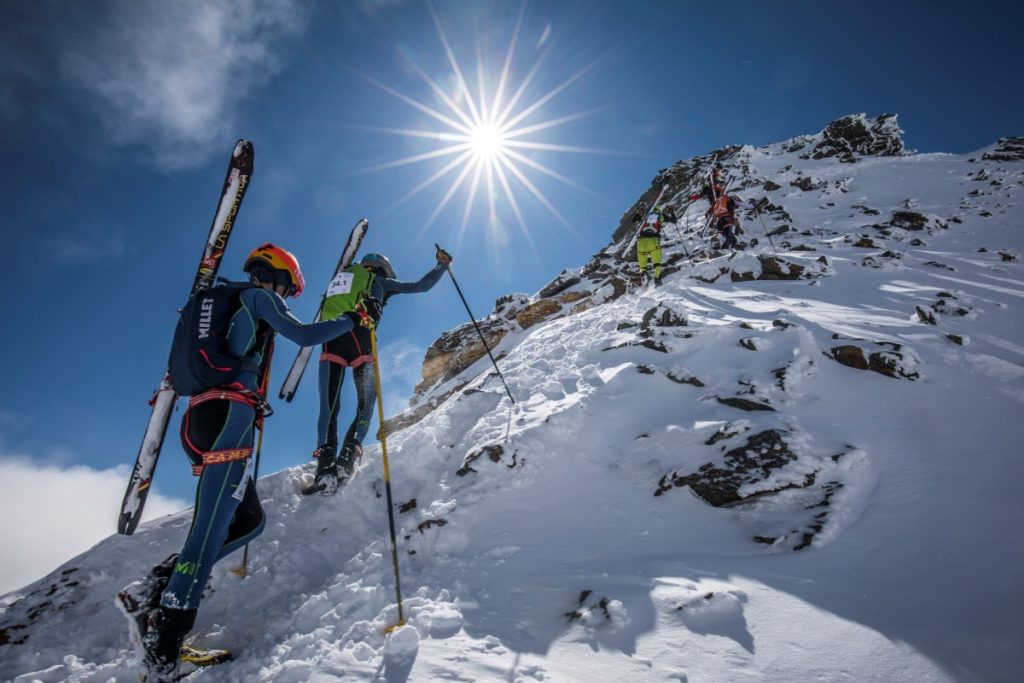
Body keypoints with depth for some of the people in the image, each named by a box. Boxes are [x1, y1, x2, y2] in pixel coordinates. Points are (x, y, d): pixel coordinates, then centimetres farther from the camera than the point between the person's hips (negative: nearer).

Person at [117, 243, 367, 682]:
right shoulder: (259, 295, 6)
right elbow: (304, 336, -5)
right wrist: (349, 321, 7)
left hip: (200, 420, 9)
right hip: (228, 418, -9)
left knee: (250, 520, 12)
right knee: (211, 533, -13)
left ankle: (151, 593, 6)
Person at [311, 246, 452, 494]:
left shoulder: (339, 280, 34)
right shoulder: (379, 281, 19)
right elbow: (420, 286, 19)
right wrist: (442, 265, 28)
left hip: (329, 340, 4)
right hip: (358, 339, -4)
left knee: (329, 407, 2)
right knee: (366, 403, 8)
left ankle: (326, 465, -15)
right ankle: (347, 459, -10)